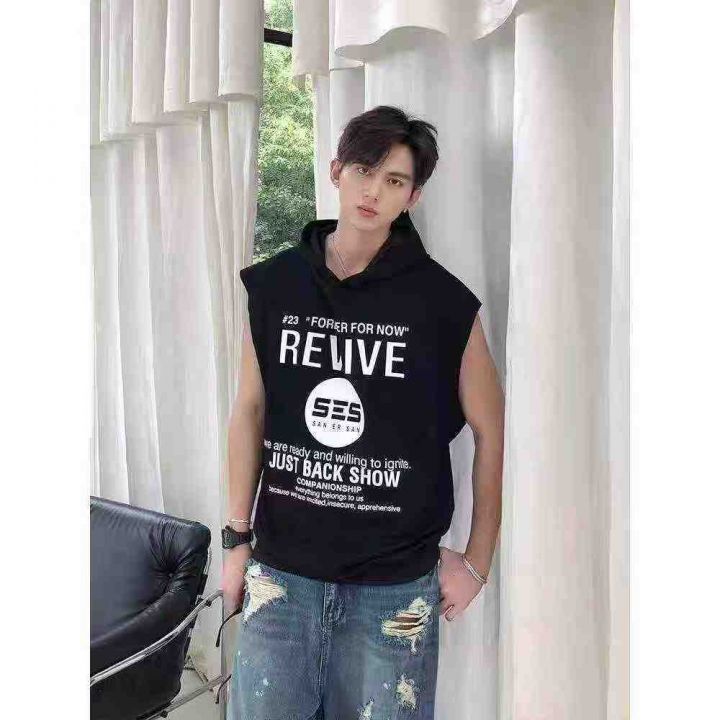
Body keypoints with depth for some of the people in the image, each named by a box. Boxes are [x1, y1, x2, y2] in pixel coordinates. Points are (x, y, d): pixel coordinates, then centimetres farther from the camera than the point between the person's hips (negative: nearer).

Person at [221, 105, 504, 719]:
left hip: (395, 585, -2)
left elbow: (493, 433, 0)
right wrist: (238, 538, 7)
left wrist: (477, 561, 2)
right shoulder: (273, 285, 0)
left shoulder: (445, 302, -8)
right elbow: (250, 412, 7)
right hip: (281, 572, 2)